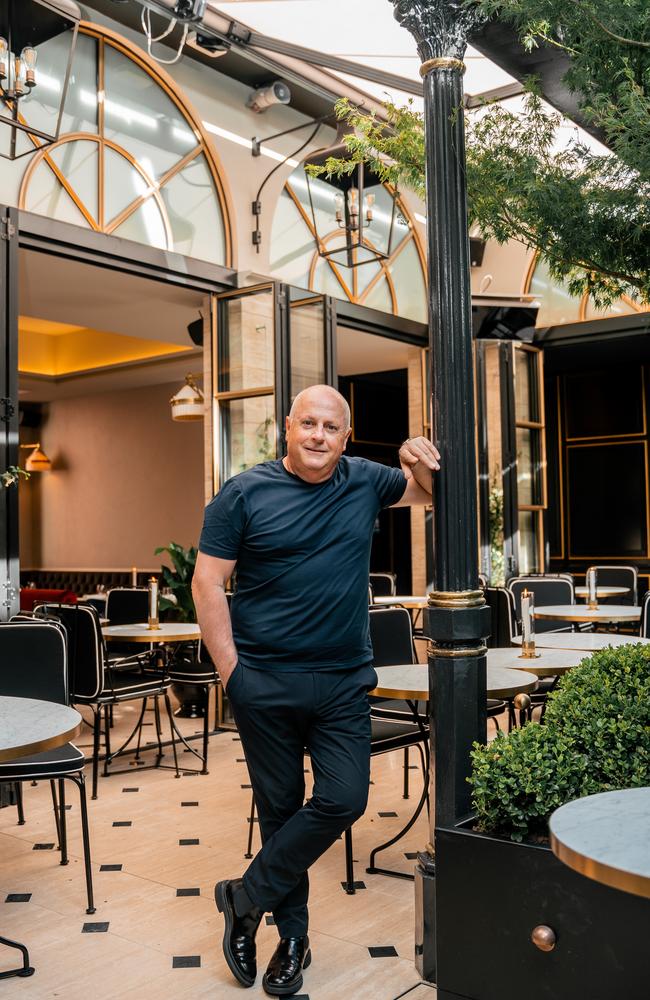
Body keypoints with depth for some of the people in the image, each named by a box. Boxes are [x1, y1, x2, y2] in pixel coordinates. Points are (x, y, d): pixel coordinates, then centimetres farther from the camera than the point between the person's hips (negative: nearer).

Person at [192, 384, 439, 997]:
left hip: (344, 682, 3)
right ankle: (291, 936, 28)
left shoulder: (366, 482, 6)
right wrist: (229, 670, -10)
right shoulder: (243, 495, -4)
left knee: (343, 800, -4)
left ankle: (247, 898, 15)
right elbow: (207, 585, -4)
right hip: (265, 682, -2)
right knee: (280, 807, 9)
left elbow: (429, 492, 22)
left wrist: (418, 461, -3)